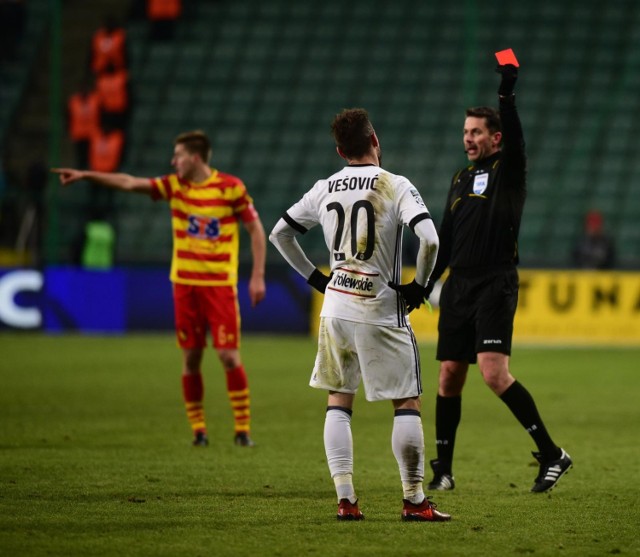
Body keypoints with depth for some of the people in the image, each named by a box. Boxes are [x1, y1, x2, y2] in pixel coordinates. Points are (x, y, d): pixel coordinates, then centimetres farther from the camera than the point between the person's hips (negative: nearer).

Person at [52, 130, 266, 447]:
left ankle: (243, 429, 0)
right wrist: (85, 175, -3)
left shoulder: (231, 187, -7)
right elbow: (129, 183, 2)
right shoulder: (175, 186, 3)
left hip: (220, 284, -4)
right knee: (191, 358, 3)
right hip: (185, 284, 4)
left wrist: (258, 276, -8)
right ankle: (198, 430, 12)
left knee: (229, 356, -8)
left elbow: (256, 230, -2)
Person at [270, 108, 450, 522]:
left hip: (335, 307, 5)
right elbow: (429, 240, -22)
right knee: (408, 403, 3)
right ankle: (415, 500, 2)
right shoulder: (396, 187, -10)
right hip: (381, 312, -5)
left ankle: (345, 499, 6)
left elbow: (280, 233, 13)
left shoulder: (324, 190, 5)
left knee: (339, 402, 13)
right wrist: (419, 285, -7)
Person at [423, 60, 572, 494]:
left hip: (496, 285, -7)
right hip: (458, 286, 7)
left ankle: (551, 454, -13)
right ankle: (442, 470, 14)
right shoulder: (461, 180, 17)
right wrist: (424, 285, 18)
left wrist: (507, 93, -32)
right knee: (450, 375, 6)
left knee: (495, 372, -19)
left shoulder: (508, 170, 0)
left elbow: (515, 137, -24)